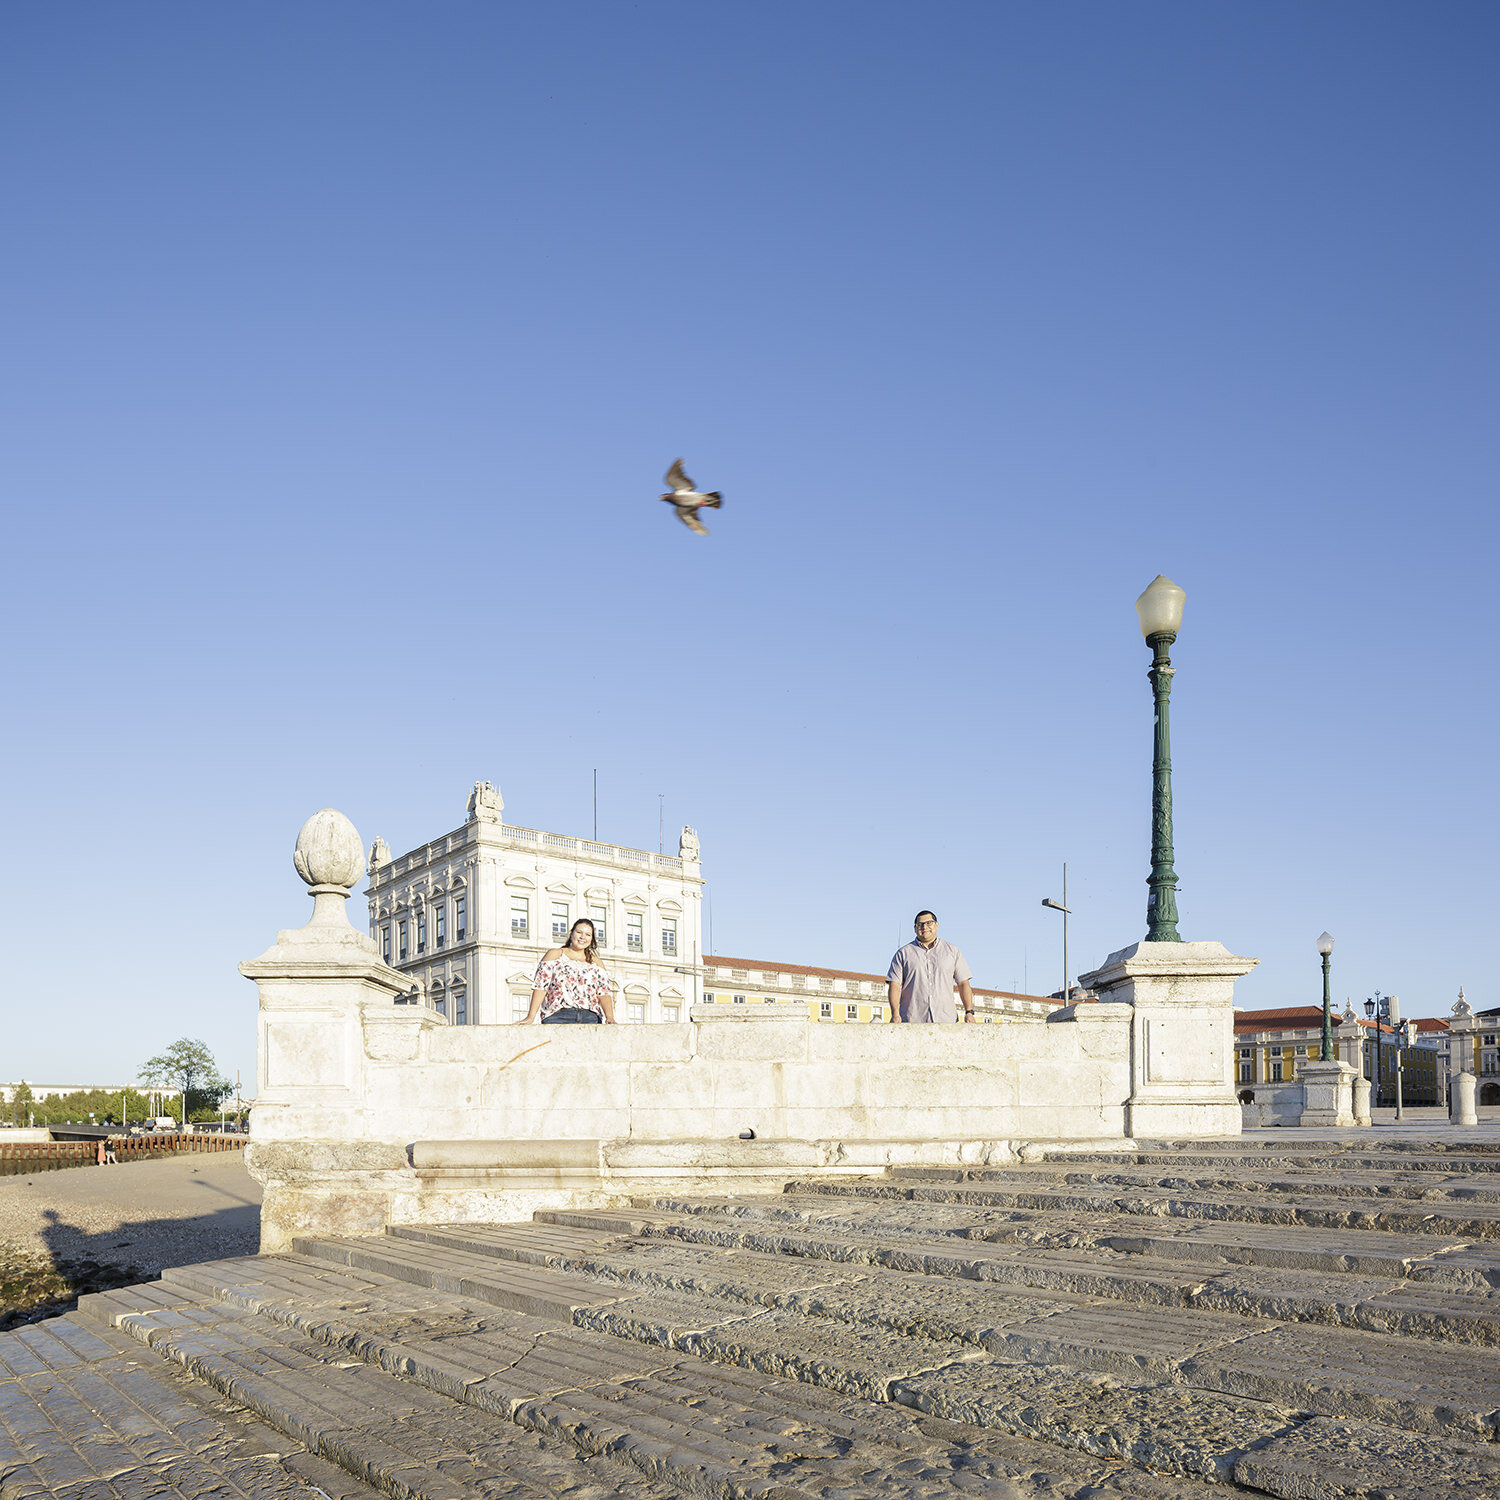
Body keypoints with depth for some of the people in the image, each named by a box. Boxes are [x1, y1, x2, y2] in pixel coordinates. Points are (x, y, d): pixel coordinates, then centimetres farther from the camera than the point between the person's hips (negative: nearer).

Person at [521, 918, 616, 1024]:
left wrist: (610, 1018, -7)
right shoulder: (554, 954, 15)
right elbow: (541, 986, 4)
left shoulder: (596, 963, 22)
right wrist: (531, 1017, -7)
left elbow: (604, 993, 11)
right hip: (558, 1015, -2)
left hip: (590, 1017, 2)